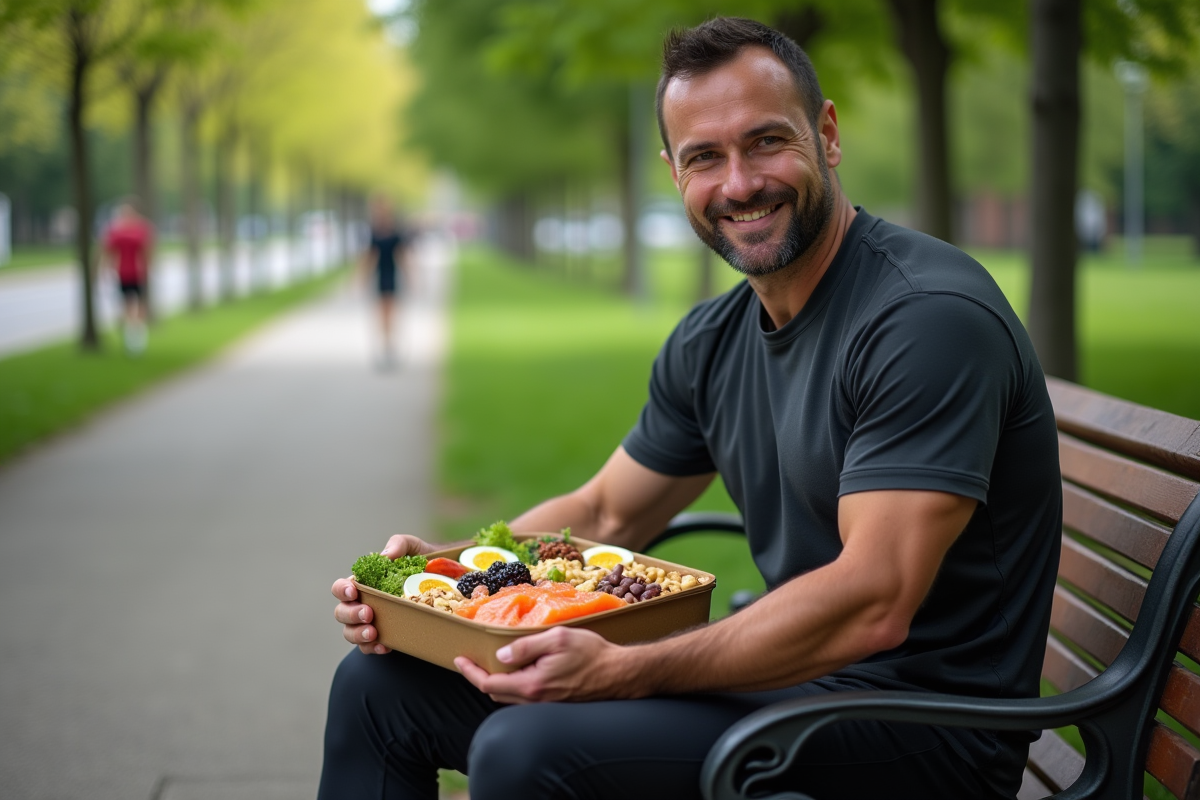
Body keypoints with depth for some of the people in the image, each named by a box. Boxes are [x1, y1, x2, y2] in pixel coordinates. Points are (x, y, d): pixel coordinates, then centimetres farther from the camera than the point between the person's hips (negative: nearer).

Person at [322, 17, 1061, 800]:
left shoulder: (929, 316, -19)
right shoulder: (711, 341, 8)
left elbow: (871, 606, -27)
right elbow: (602, 515, 18)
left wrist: (624, 671, -30)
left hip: (917, 715, -8)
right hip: (785, 673, 8)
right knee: (382, 683, 7)